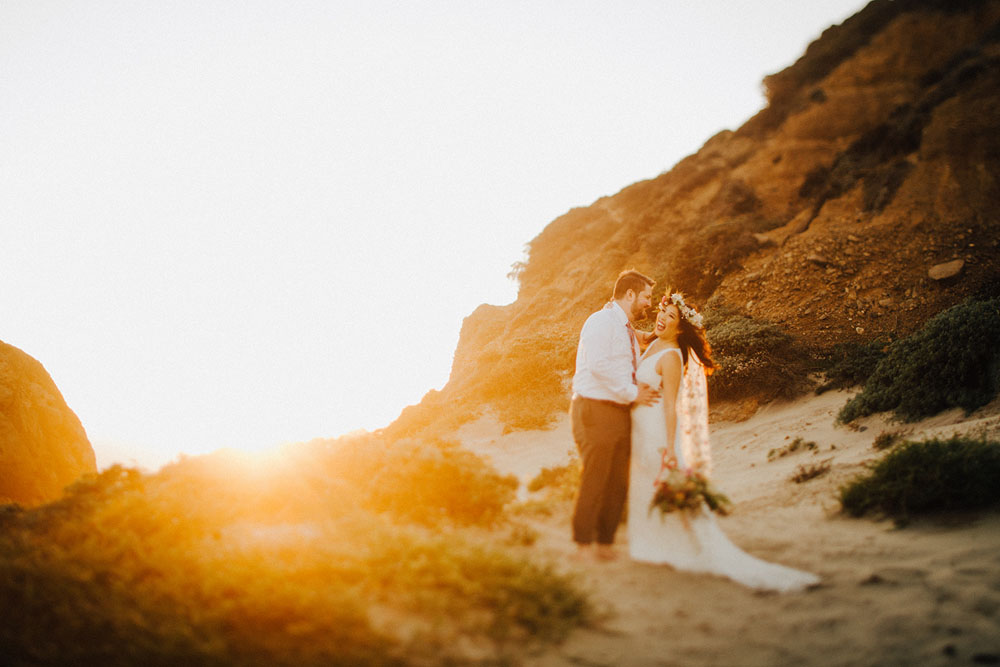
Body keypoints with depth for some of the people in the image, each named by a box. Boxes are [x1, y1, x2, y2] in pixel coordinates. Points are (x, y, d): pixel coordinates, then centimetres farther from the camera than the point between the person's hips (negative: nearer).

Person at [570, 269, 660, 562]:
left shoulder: (630, 331, 20)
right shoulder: (601, 321, -9)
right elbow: (599, 365, -19)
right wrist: (632, 393, -15)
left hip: (620, 413, 9)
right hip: (595, 410, -9)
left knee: (618, 483, 9)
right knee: (594, 480, -6)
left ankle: (605, 544, 18)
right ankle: (584, 545, 5)